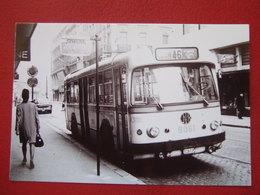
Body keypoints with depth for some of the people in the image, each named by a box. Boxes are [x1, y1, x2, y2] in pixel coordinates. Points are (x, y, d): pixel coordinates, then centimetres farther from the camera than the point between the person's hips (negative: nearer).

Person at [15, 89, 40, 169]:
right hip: (32, 128, 0)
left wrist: (17, 130, -1)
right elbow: (37, 118, 1)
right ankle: (31, 160, -13)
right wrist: (38, 128, 9)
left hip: (23, 128, 0)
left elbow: (18, 120, -8)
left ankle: (25, 159, 27)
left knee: (24, 144, 15)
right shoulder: (33, 105, -2)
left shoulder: (19, 107, -8)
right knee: (32, 144, -1)